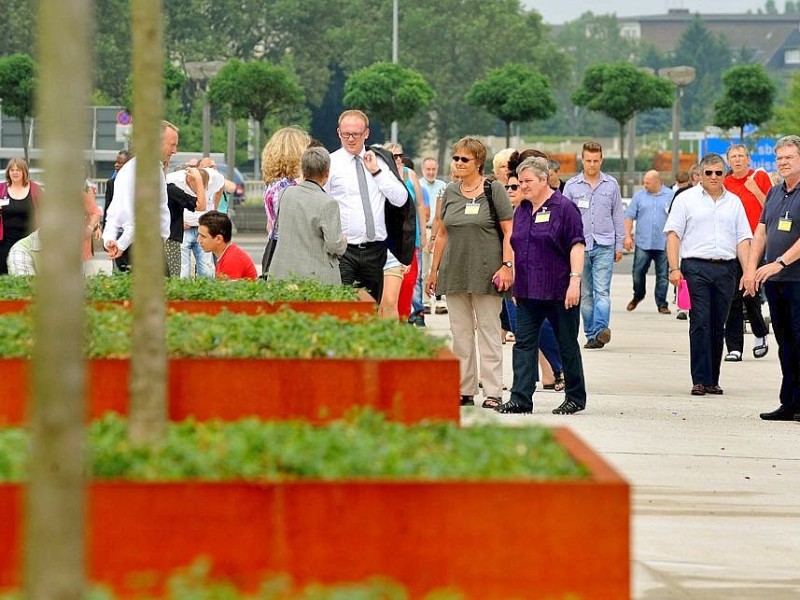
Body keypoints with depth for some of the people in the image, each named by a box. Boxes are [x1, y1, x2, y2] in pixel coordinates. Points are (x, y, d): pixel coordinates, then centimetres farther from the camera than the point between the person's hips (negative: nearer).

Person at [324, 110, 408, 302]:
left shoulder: (378, 162, 11)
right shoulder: (330, 164, 0)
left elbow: (400, 200, 4)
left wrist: (376, 171, -4)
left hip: (375, 250, 4)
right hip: (344, 251, -4)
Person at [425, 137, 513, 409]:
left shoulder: (493, 190, -3)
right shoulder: (450, 193, 12)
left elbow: (509, 231, -4)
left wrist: (507, 265, -13)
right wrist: (434, 270, 15)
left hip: (485, 273, -5)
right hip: (455, 272, 5)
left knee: (488, 330, -1)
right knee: (460, 332, 7)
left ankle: (493, 392, 1)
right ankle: (465, 390, 13)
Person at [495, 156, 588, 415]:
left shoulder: (564, 209, -7)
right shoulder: (522, 210, 13)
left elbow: (576, 247, -11)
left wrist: (575, 280, -19)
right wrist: (515, 283, 14)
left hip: (559, 293, -6)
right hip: (528, 292, 6)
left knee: (567, 344, 4)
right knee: (524, 343, -2)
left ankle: (576, 398, 14)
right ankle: (521, 398, -5)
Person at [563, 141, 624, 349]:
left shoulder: (611, 185, 7)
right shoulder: (571, 186, 6)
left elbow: (618, 216, 12)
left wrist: (619, 245, 9)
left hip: (604, 246, -1)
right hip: (580, 245, 1)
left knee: (602, 291, -14)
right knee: (585, 294, 5)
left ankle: (601, 329, -28)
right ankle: (591, 334, 10)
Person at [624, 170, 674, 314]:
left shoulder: (670, 196, 4)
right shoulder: (639, 196, 7)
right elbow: (629, 217, 7)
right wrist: (627, 236, -3)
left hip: (663, 244, -1)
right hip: (643, 243, 1)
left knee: (663, 275, 1)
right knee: (638, 273, 1)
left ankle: (662, 304, 9)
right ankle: (638, 296, 26)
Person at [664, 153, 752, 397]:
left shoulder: (734, 202, 16)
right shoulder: (686, 199, 6)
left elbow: (743, 239, 13)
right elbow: (673, 234, 1)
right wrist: (674, 268, -10)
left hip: (726, 269, 3)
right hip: (696, 267, -3)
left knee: (718, 326, 5)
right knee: (700, 324, -10)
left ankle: (712, 380, 10)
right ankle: (700, 380, -10)